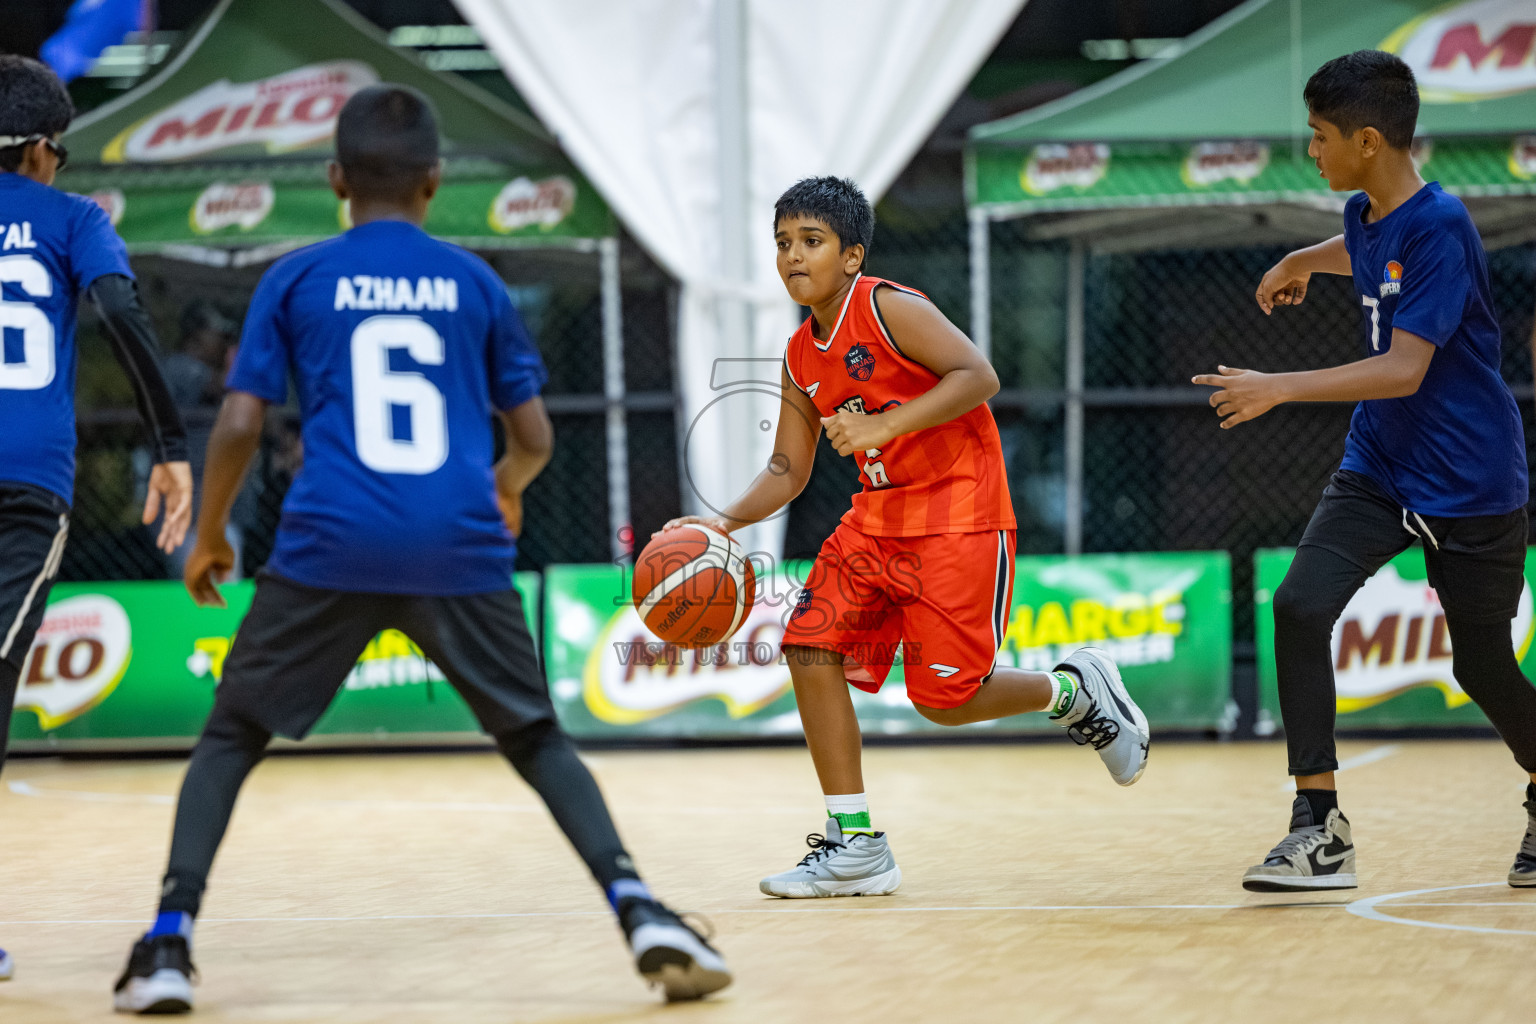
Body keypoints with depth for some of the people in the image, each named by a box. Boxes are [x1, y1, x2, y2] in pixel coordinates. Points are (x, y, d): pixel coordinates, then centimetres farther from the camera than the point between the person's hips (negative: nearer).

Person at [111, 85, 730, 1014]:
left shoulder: (294, 280, 8)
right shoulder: (476, 282, 12)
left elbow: (239, 426, 3)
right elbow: (534, 436, 14)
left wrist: (210, 537, 19)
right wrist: (509, 488, 37)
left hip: (330, 549, -1)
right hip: (461, 552, 1)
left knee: (231, 737, 15)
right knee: (538, 739, 16)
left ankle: (169, 945, 1)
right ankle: (641, 912, -3)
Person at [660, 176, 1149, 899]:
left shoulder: (889, 309, -13)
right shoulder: (800, 359, 9)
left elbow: (978, 376, -23)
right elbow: (787, 471, 13)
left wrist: (882, 427, -28)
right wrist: (723, 524, -3)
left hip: (958, 517, -8)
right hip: (878, 520, 8)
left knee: (943, 699, -10)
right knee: (812, 649, -8)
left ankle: (1074, 692, 19)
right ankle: (856, 846, -2)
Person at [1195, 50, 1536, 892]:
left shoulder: (1439, 229, -22)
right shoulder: (1366, 217, 1)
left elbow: (1404, 370, -29)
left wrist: (1279, 390, -34)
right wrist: (1303, 261, 38)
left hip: (1468, 484, -6)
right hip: (1379, 468, 6)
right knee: (1300, 605, -15)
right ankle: (1320, 830, -14)